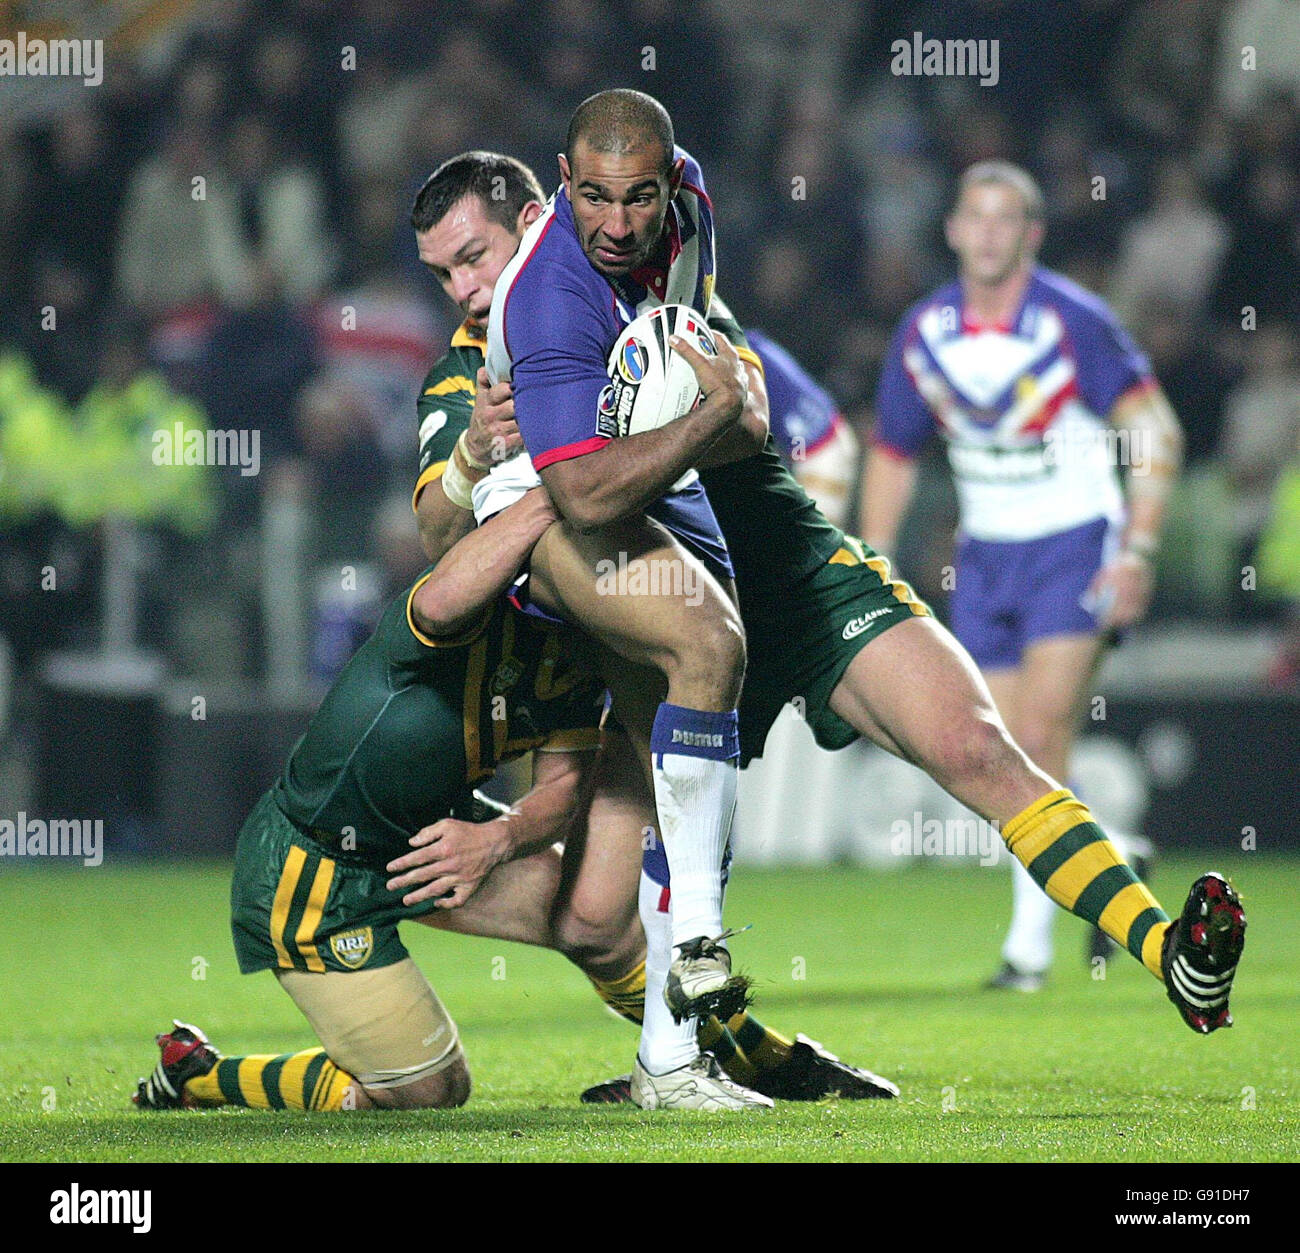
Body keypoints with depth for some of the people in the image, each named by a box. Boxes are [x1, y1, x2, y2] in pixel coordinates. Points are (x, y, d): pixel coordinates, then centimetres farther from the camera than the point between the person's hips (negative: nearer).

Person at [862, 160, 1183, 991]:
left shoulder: (1073, 321, -13)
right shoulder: (925, 333, 1)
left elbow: (1156, 432, -11)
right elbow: (893, 454, 14)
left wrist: (1137, 553, -17)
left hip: (1076, 547, -5)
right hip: (987, 554, 5)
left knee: (1041, 737, -16)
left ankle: (1031, 941, -11)